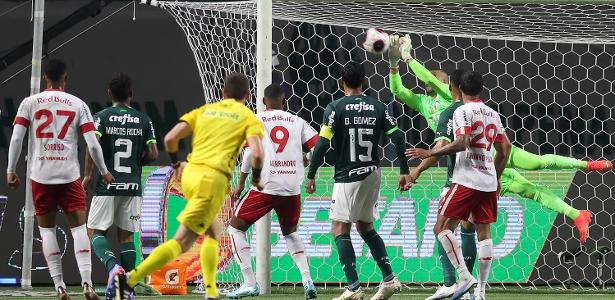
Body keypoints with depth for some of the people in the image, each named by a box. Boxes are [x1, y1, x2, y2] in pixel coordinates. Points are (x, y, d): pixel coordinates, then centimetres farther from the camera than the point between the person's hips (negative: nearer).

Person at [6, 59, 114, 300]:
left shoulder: (30, 103, 4)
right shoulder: (78, 104, 4)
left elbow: (16, 138, -4)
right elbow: (92, 144, -2)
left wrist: (10, 171, 4)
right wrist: (104, 172, 10)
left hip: (41, 176, 1)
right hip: (69, 175, 0)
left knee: (47, 230, 11)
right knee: (79, 228, 4)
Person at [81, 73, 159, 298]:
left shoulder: (101, 117, 0)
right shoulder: (143, 120, 6)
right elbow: (153, 154, 2)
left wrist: (87, 174, -7)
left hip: (107, 186, -2)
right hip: (132, 186, 3)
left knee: (95, 231, 5)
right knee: (126, 235, 9)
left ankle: (112, 266, -22)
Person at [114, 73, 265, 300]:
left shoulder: (204, 110, 19)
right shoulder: (248, 118, 8)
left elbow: (170, 138, 7)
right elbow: (257, 153, -10)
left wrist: (176, 163, 23)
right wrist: (256, 177, 9)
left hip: (190, 173, 6)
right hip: (214, 179, -6)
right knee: (182, 242, -8)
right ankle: (130, 279, -21)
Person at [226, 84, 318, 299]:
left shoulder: (256, 120, 5)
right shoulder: (297, 121, 12)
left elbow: (250, 153, -5)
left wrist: (241, 183, 4)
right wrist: (304, 160, 24)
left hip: (266, 186, -4)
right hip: (293, 188, 4)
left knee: (236, 227, 11)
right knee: (290, 232, 26)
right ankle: (307, 280, 9)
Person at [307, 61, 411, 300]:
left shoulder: (335, 108, -7)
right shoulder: (378, 107, 5)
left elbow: (322, 144, -13)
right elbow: (398, 139, 1)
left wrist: (311, 175, -5)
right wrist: (404, 171, 8)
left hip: (347, 177, -5)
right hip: (372, 174, 5)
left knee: (340, 229, 0)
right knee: (365, 227, 19)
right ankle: (389, 279, 14)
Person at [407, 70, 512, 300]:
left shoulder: (462, 111, -7)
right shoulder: (492, 114, 15)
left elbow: (461, 143, -20)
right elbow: (505, 148, 19)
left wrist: (430, 153, -14)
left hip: (467, 180, -7)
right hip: (489, 182, 7)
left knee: (442, 228, -3)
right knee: (484, 232, 6)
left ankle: (465, 276, -15)